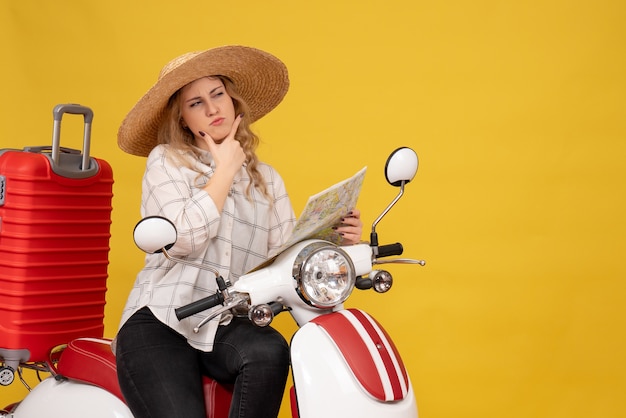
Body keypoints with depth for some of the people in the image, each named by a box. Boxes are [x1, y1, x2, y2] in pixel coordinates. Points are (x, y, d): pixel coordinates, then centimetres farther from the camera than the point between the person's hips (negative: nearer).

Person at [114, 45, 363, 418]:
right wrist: (226, 170, -2)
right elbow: (184, 237, -12)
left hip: (230, 327, 3)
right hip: (160, 320, -3)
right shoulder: (166, 161, 5)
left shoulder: (267, 180, 17)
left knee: (270, 352, -32)